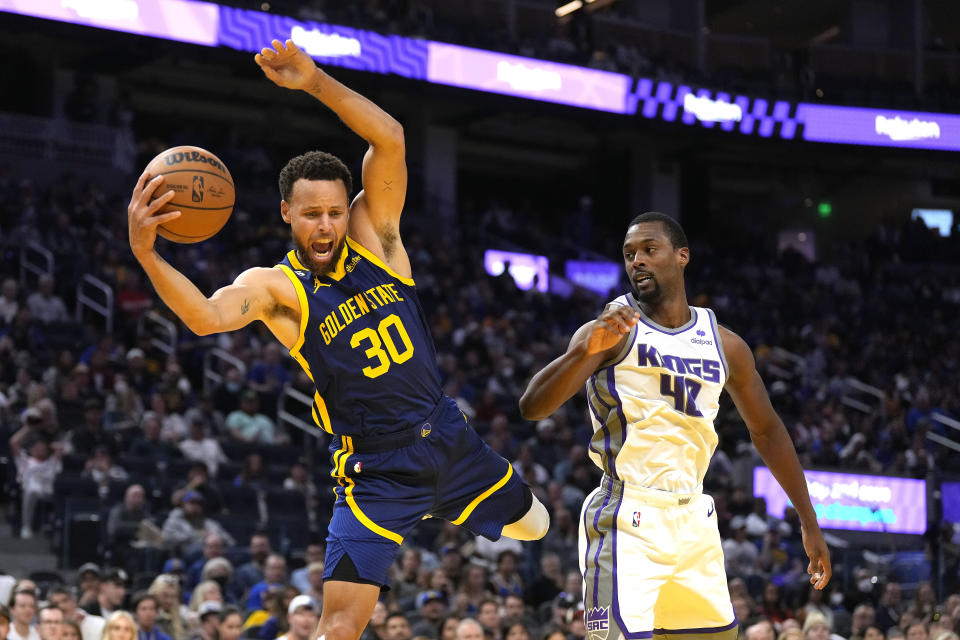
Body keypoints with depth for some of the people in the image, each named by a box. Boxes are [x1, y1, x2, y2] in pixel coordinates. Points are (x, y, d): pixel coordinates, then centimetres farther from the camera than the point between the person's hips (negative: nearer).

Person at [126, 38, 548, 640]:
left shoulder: (373, 232, -4)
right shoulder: (274, 286, -15)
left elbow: (390, 139, -19)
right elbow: (206, 315, -37)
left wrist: (315, 81, -32)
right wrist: (146, 254, -54)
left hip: (447, 436, 5)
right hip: (375, 470, -5)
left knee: (533, 525, 28)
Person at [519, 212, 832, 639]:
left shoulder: (724, 344, 11)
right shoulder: (613, 330, -4)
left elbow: (765, 431, 22)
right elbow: (532, 407, -15)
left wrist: (809, 524, 20)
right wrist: (586, 350, -33)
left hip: (693, 519, 6)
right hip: (628, 518, -6)